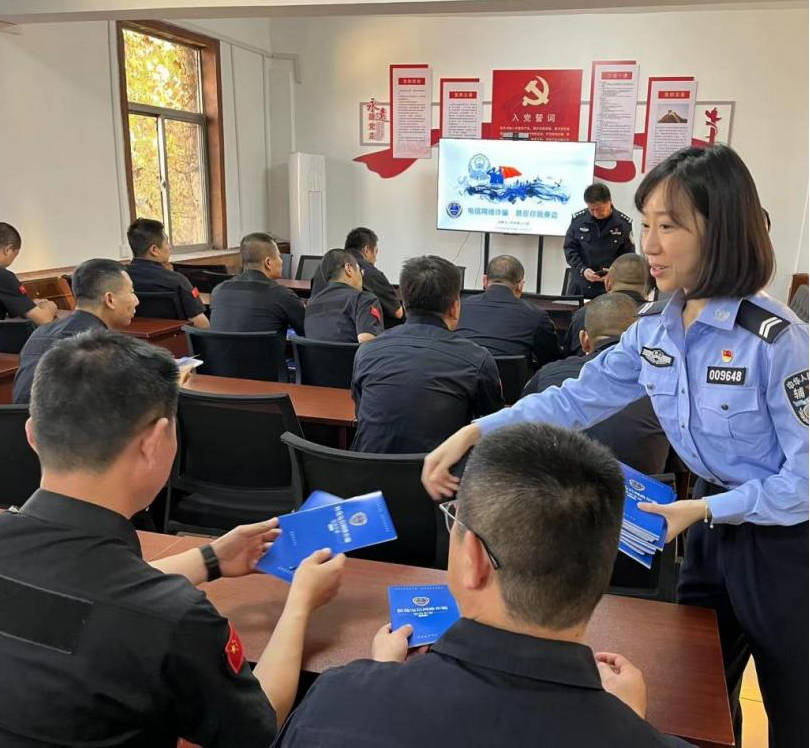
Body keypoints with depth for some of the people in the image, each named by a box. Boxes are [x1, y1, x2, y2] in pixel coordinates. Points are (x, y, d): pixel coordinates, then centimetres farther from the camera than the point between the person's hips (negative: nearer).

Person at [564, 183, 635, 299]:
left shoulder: (624, 224, -4)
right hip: (580, 285, 2)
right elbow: (569, 248, 3)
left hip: (610, 286, -1)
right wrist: (582, 269, -13)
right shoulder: (578, 219, -4)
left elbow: (628, 255, 2)